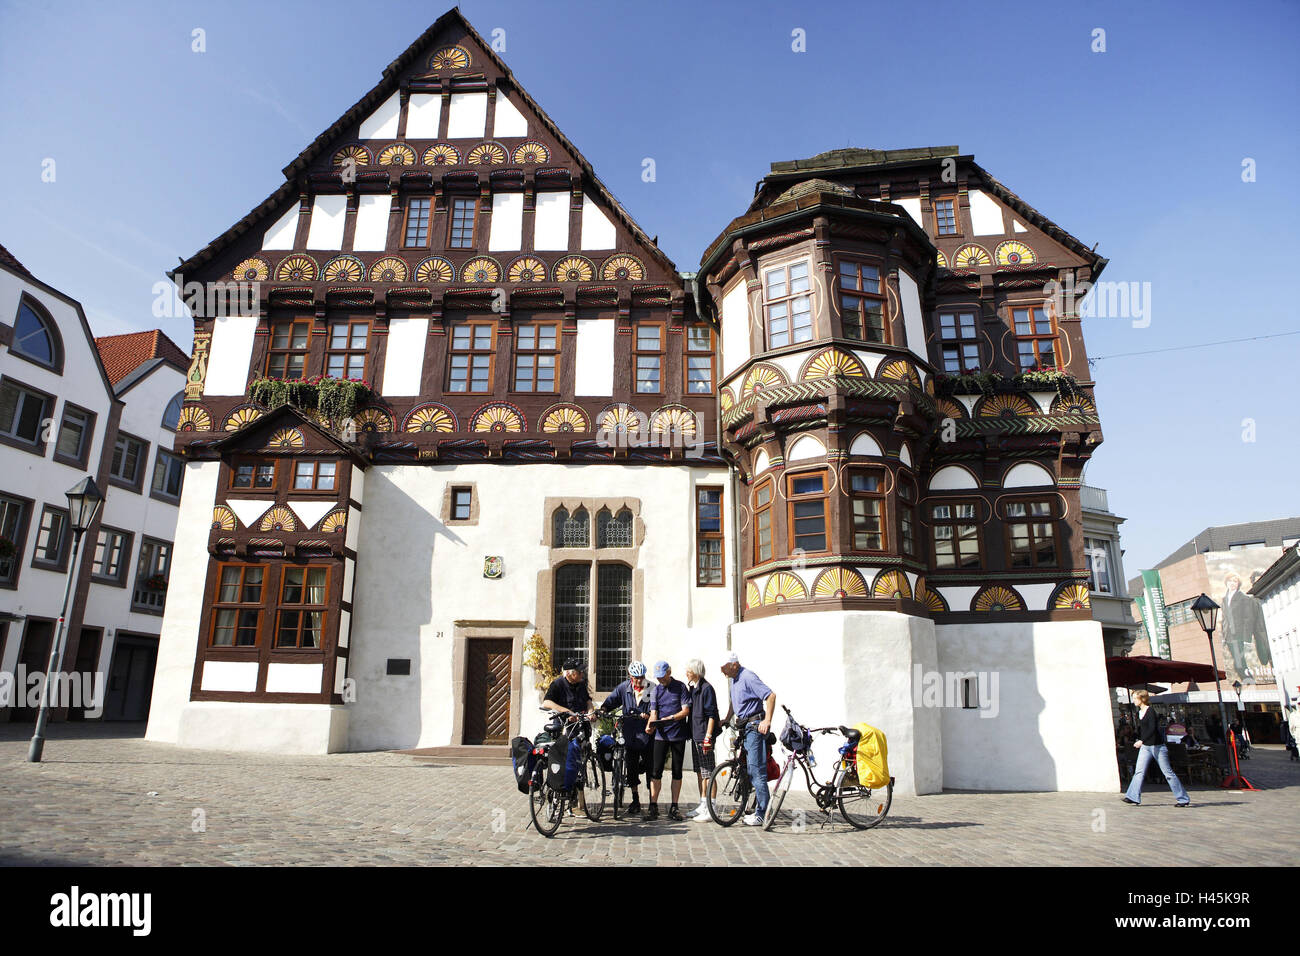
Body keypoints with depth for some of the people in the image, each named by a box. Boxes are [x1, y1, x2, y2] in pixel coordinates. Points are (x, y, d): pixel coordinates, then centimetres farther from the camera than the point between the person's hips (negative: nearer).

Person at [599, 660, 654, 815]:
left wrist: (648, 715, -27)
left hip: (646, 734, -2)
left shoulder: (651, 689, -4)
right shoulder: (624, 688, 5)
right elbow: (610, 701, 3)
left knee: (650, 769, 1)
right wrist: (601, 710, -16)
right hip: (630, 735, 3)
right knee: (632, 770, 7)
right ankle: (635, 802, 21)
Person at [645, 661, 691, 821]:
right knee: (656, 771, -5)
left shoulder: (680, 687, 0)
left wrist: (670, 718, -20)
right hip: (661, 735, 1)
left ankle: (674, 808, 12)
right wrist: (650, 724, -21)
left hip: (678, 735, -1)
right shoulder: (655, 691, 7)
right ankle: (653, 807, -1)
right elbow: (653, 713, 1)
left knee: (677, 771, 4)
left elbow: (686, 711, -6)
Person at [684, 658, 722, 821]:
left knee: (708, 773, -5)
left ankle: (711, 810, -1)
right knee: (699, 772, 14)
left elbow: (711, 715, -16)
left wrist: (708, 737, -19)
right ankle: (703, 806, 23)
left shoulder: (707, 688, -13)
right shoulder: (692, 688, 14)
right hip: (695, 735, 9)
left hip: (704, 735, -9)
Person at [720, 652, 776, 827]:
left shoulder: (748, 677, -17)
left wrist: (767, 721, -24)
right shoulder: (733, 679, 13)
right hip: (745, 727, 10)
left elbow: (771, 695, -22)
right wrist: (726, 720, 19)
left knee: (756, 769, -8)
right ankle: (764, 803, 19)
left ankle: (761, 814, -3)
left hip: (755, 726, -10)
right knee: (750, 770, 11)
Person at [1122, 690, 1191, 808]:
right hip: (1145, 746, 7)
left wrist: (1142, 741, -29)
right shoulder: (1139, 712, 10)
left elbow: (1152, 729, -23)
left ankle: (1184, 799, 13)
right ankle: (1133, 797, -4)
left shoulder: (1150, 711, -15)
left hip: (1157, 745, -7)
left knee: (1168, 772, 1)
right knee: (1139, 771, -1)